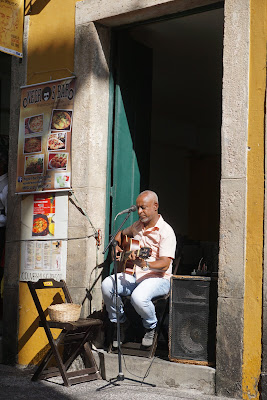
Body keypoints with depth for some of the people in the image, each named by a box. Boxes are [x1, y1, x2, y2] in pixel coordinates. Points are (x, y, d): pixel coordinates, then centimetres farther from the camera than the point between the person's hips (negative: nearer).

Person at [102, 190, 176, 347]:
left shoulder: (166, 231, -12)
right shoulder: (137, 226, 11)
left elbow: (165, 264, -22)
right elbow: (122, 233, 33)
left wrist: (144, 264, -40)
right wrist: (116, 247, 11)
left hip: (158, 278, -6)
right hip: (135, 275, 6)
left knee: (139, 296, -37)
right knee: (107, 284, -20)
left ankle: (151, 327, -2)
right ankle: (119, 322, 3)